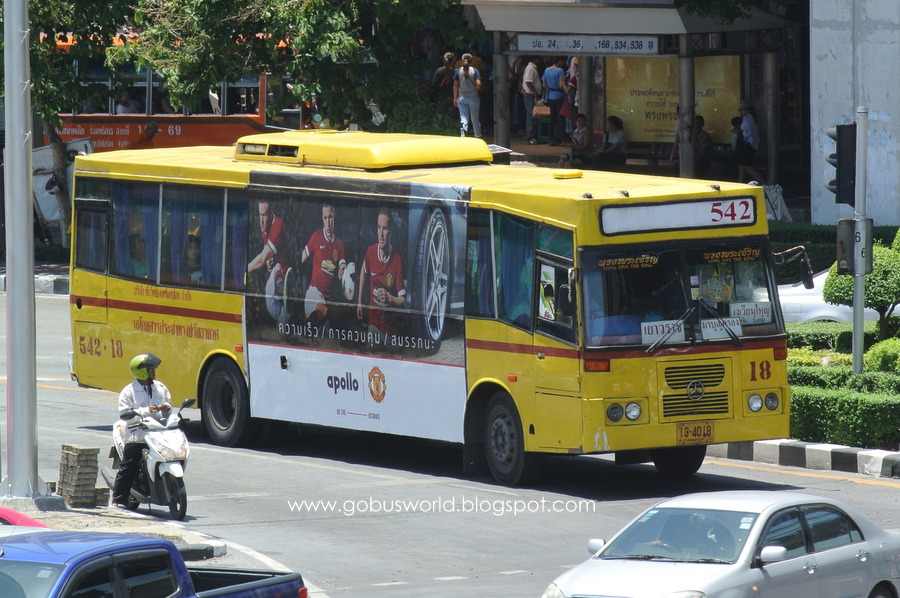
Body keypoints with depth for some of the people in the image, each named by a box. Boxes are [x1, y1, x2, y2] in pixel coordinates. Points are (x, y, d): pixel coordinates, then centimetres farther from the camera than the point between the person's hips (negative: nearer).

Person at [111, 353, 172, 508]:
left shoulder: (160, 387, 13)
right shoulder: (128, 391, -3)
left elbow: (168, 402, 27)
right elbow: (124, 414, -11)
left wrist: (166, 407, 1)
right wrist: (146, 411, -20)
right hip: (136, 437, -4)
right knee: (127, 470, -2)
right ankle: (118, 500, 5)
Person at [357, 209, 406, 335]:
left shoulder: (397, 260, -14)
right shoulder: (370, 252, -4)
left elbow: (403, 300, -12)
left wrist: (390, 298, -32)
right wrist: (359, 302, 19)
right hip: (373, 319, 3)